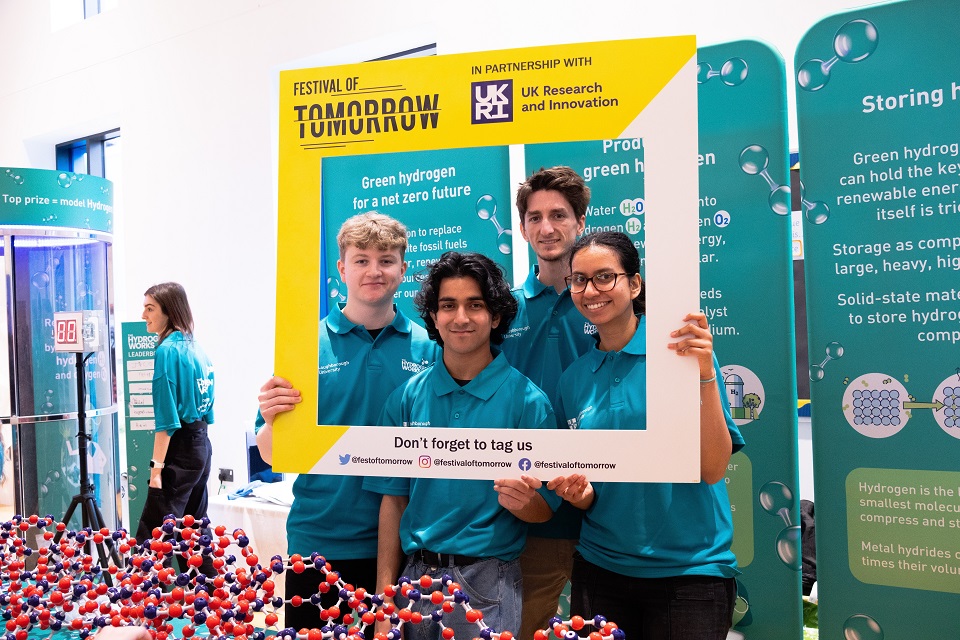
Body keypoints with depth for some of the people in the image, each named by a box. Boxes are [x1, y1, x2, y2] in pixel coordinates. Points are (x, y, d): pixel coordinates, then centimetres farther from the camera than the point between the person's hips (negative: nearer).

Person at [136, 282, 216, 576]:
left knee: (152, 531, -5)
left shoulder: (167, 350, -14)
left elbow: (166, 418, -17)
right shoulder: (195, 347, 10)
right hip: (202, 444, 9)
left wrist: (156, 467, -16)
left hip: (180, 449, -9)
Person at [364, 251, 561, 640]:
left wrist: (521, 501, -27)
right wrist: (384, 594, -1)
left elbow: (545, 511, -5)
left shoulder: (527, 400, -8)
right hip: (416, 575, 3)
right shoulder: (407, 399, 1)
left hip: (487, 583, -2)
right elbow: (393, 498, 3)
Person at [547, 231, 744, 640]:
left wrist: (705, 374, -25)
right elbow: (587, 498, 9)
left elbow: (713, 468, -15)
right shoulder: (574, 379, 3)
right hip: (601, 570, 4)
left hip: (690, 570, -3)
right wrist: (579, 492, -12)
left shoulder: (680, 350, -10)